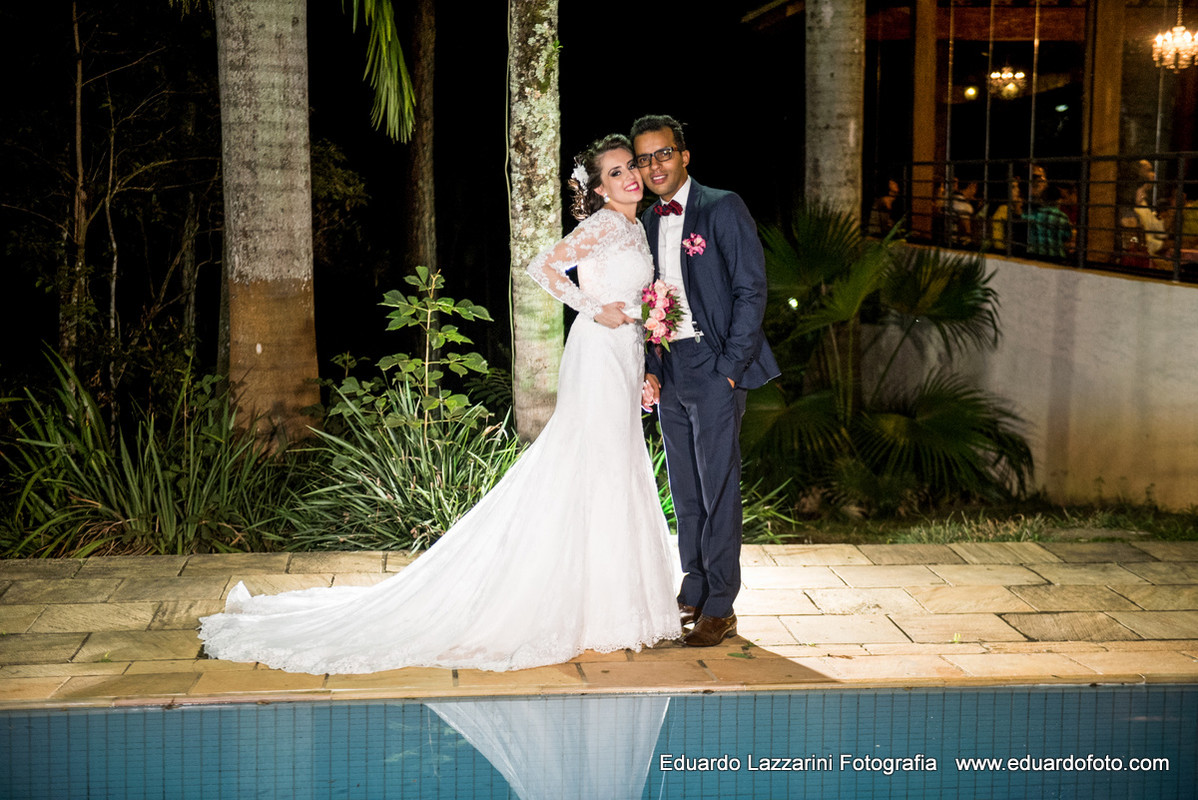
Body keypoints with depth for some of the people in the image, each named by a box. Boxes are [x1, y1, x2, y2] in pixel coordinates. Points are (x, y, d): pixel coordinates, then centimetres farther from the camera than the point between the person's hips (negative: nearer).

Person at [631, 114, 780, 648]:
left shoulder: (723, 209, -6)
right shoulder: (646, 224, 13)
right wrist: (649, 369, 4)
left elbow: (751, 290, -9)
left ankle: (720, 607, 3)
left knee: (718, 488, -4)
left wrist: (730, 368, -14)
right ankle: (693, 592, 21)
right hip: (668, 369, 6)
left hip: (715, 367, -6)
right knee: (684, 491, 11)